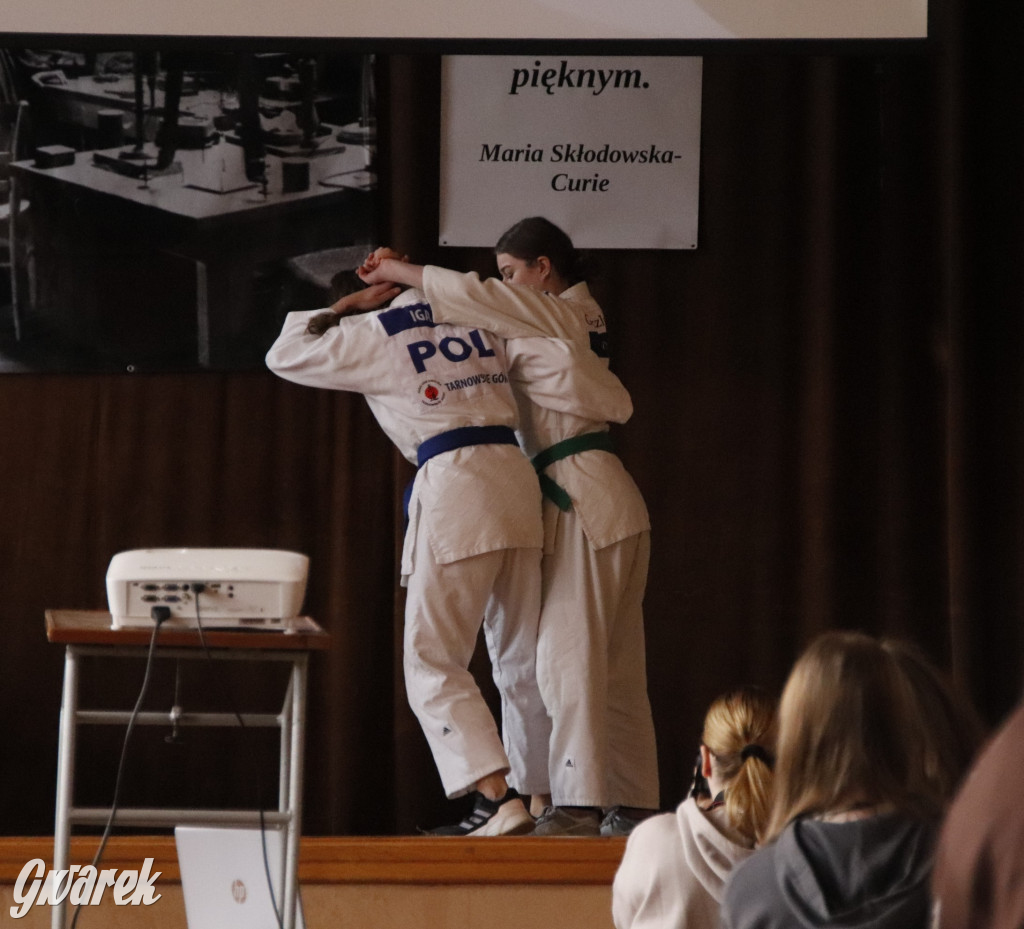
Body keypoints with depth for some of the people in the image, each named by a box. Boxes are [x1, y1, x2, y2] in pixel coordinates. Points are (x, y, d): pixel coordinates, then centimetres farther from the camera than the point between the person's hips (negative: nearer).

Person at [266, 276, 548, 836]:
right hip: (516, 478, 6)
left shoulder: (376, 335, 2)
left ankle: (498, 797, -16)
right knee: (520, 655, 15)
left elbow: (283, 357, 13)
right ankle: (536, 795, 21)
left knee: (433, 663, -3)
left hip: (452, 489, -6)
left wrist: (345, 306, 20)